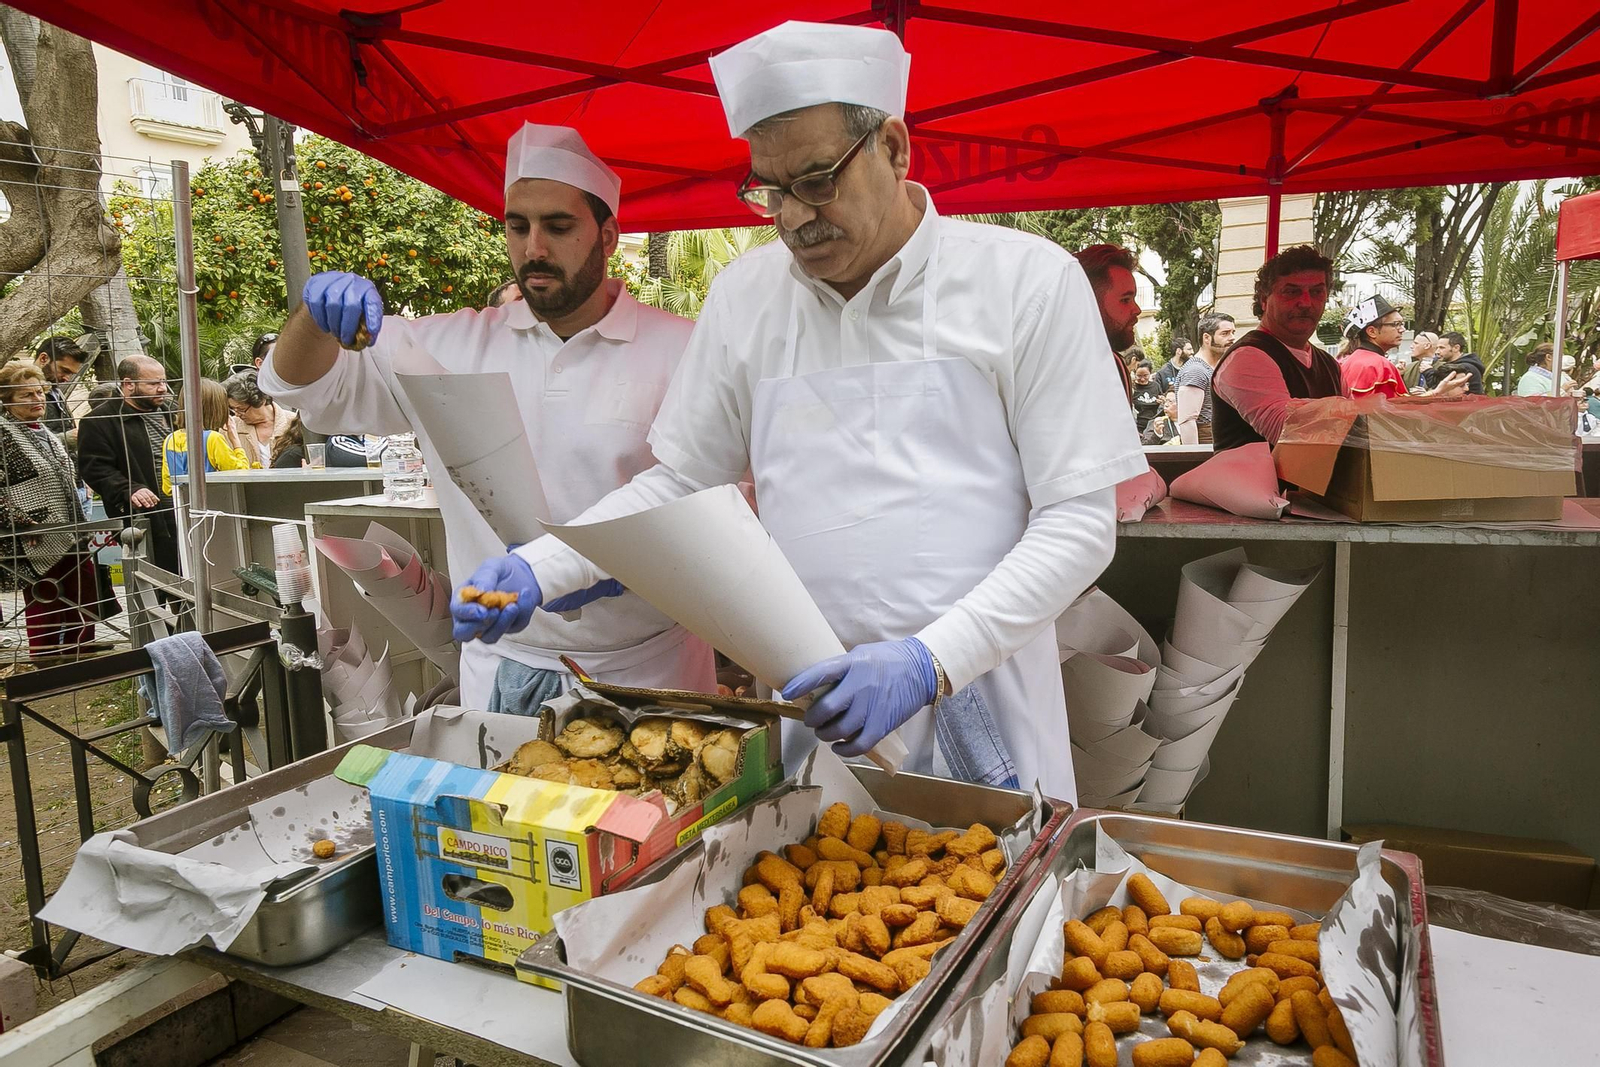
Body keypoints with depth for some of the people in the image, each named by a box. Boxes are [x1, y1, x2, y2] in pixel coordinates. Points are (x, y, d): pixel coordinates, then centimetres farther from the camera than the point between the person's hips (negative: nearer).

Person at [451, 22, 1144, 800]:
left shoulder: (1027, 281, -6)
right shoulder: (745, 295, 3)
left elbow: (1080, 521, -9)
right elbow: (678, 485, 10)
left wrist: (930, 660, -20)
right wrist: (539, 568, -4)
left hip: (978, 714, -2)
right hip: (808, 711, 2)